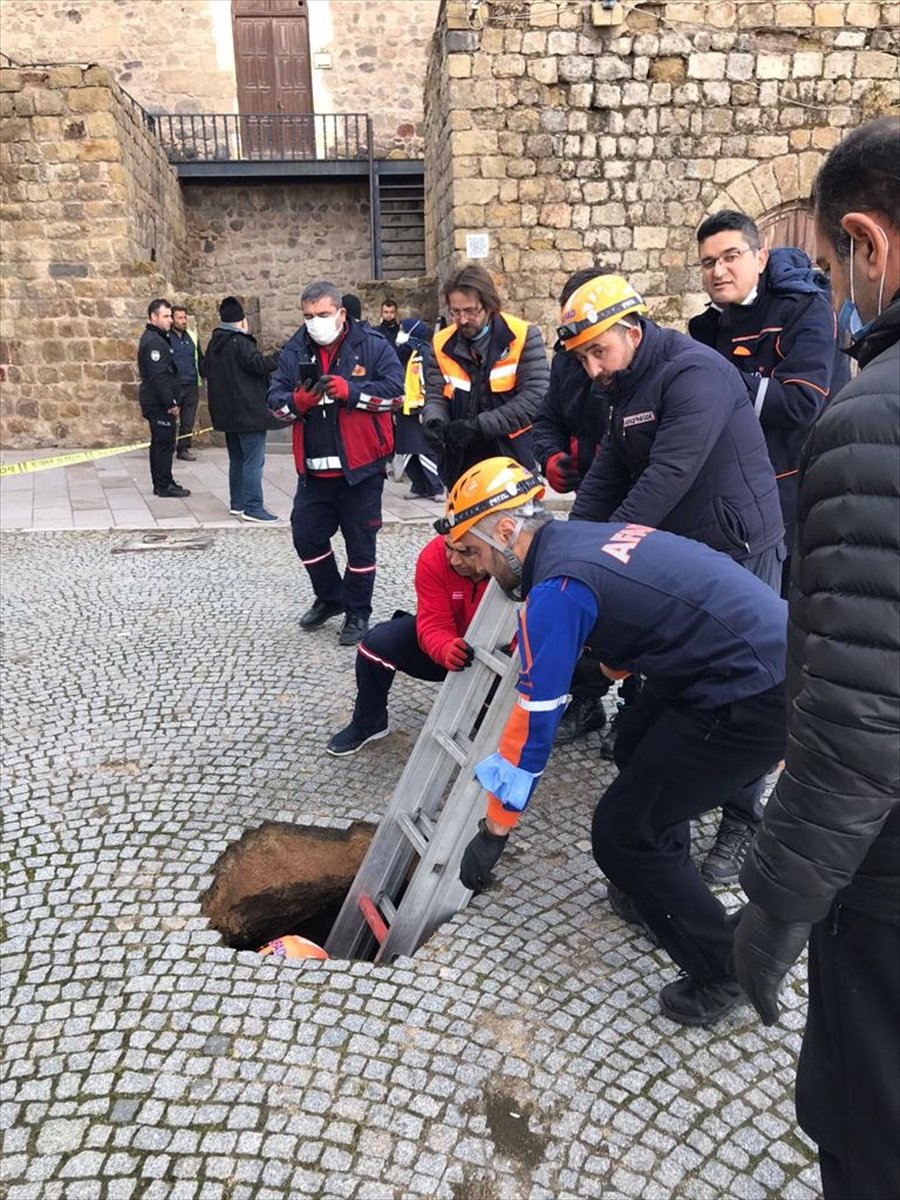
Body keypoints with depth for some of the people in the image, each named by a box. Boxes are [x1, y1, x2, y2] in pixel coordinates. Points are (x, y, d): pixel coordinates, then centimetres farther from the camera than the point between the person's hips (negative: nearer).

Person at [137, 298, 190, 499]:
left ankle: (161, 483, 22)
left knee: (159, 443, 14)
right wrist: (171, 403, -20)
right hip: (158, 402, -11)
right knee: (165, 444, -5)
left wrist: (171, 401, 17)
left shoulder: (156, 338, 17)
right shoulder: (153, 342, -16)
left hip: (156, 401, 11)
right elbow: (158, 376, -23)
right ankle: (165, 486, 0)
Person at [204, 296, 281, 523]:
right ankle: (253, 507, -9)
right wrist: (280, 356, -13)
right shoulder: (240, 341, -13)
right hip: (248, 412, -9)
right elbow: (257, 364, -21)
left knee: (237, 459, 17)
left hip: (227, 413, 9)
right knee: (254, 460, -7)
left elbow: (209, 374, 20)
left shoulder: (214, 343, 14)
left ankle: (237, 503, 20)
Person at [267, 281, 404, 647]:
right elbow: (275, 397, 4)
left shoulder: (372, 345, -5)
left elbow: (394, 388, -12)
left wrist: (350, 391, -22)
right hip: (314, 467, 5)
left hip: (361, 465, -4)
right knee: (306, 535, 11)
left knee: (360, 542, 4)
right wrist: (296, 403, -18)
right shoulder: (294, 351, 7)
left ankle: (357, 613, 20)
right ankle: (330, 598, 33)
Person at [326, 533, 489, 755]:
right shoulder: (433, 557, -25)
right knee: (377, 643, -17)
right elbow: (435, 624, -26)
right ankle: (367, 724, 9)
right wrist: (446, 649, -50)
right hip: (444, 646, 3)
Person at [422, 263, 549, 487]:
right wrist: (434, 423, -18)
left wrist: (477, 426, -21)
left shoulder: (524, 337, -7)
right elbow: (435, 396, 7)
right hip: (461, 462, 4)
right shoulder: (442, 344, 6)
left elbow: (534, 398, -15)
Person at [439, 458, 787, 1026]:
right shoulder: (589, 535, 11)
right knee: (638, 747, 28)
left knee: (622, 833, 0)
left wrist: (494, 830, 1)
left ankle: (724, 970, 17)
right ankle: (665, 889, 41)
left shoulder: (557, 589, -15)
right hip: (782, 646, 10)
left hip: (758, 696, -10)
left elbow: (535, 721, -10)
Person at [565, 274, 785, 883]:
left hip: (740, 551, -8)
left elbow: (668, 476, -28)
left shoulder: (696, 373, -20)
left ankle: (742, 822, 14)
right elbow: (608, 475, 8)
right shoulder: (628, 388, 9)